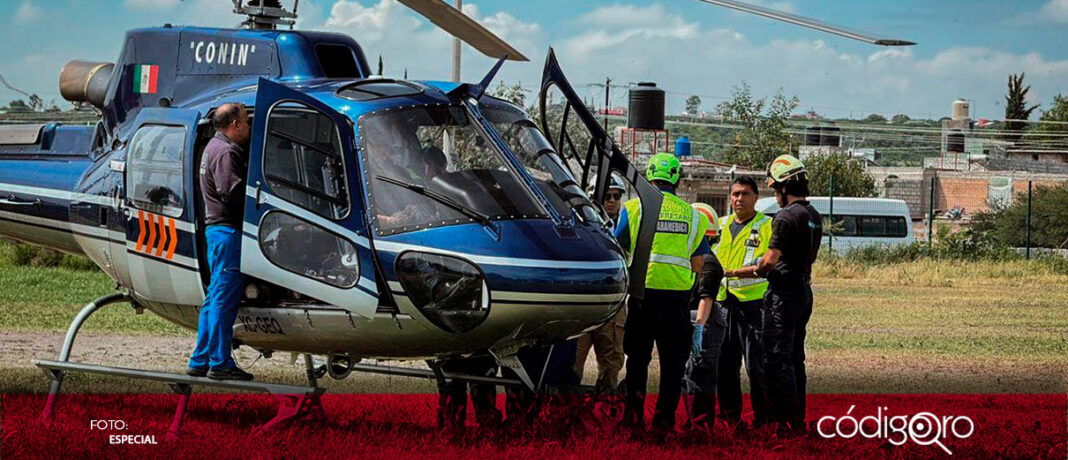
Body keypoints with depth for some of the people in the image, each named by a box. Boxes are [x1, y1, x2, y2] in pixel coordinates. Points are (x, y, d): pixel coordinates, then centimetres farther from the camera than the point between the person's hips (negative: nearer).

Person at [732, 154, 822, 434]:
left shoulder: (786, 217, -15)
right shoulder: (814, 217, 13)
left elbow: (771, 260, -18)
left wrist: (747, 271, 2)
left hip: (784, 293, -9)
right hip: (804, 290, 9)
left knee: (777, 359, -7)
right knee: (795, 358, 15)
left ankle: (786, 421, -9)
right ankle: (798, 420, 18)